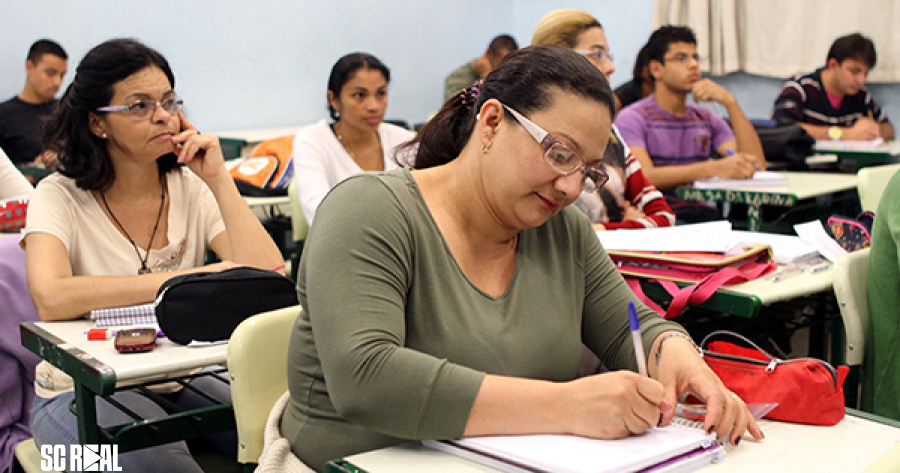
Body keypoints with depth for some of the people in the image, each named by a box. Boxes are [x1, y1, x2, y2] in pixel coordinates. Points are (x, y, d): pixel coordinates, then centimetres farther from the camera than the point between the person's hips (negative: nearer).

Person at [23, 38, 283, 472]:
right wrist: (190, 277, -26)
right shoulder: (61, 197, -6)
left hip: (175, 382, 3)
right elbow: (51, 299, -27)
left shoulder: (192, 188, 2)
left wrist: (218, 179, -12)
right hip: (81, 391, -3)